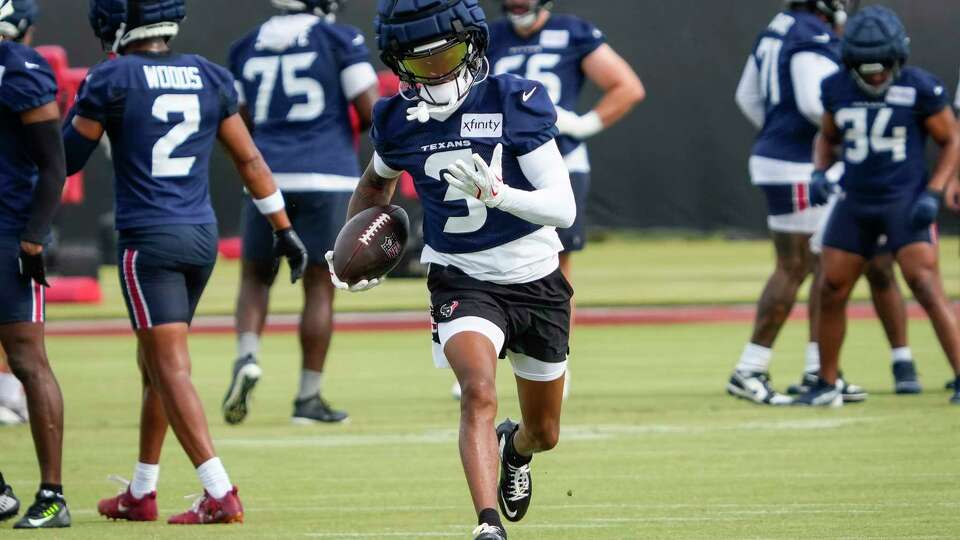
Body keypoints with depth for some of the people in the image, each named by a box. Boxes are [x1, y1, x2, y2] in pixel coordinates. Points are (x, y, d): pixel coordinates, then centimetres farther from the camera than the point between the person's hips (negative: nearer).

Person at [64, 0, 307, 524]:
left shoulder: (113, 80, -8)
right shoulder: (209, 77, 7)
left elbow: (65, 160, 0)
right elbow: (250, 160, 11)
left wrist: (79, 109, 18)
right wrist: (284, 229, 18)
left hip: (148, 239, -6)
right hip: (202, 236, 6)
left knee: (170, 368, -8)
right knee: (155, 362, 19)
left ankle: (220, 493, -19)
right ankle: (140, 493, 27)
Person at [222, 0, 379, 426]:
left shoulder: (247, 48, 10)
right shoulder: (339, 40, -2)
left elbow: (238, 125, 12)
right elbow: (372, 112, -5)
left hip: (267, 177, 3)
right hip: (327, 176, -3)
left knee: (256, 276, 16)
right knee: (319, 286, 5)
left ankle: (247, 357, -9)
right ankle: (309, 397, 6)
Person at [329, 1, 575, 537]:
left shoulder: (516, 102, -17)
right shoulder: (397, 121, -6)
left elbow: (563, 208, -21)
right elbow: (378, 182, 19)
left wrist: (495, 192, -37)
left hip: (537, 281, 0)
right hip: (463, 284, 0)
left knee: (545, 433, 16)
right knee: (479, 393, -29)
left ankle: (514, 448, 52)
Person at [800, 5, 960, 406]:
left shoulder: (920, 88, -12)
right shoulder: (837, 88, 2)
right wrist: (819, 173, 1)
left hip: (906, 203, -5)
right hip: (855, 203, 5)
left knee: (927, 289, -17)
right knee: (831, 293, 7)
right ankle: (826, 386, 21)